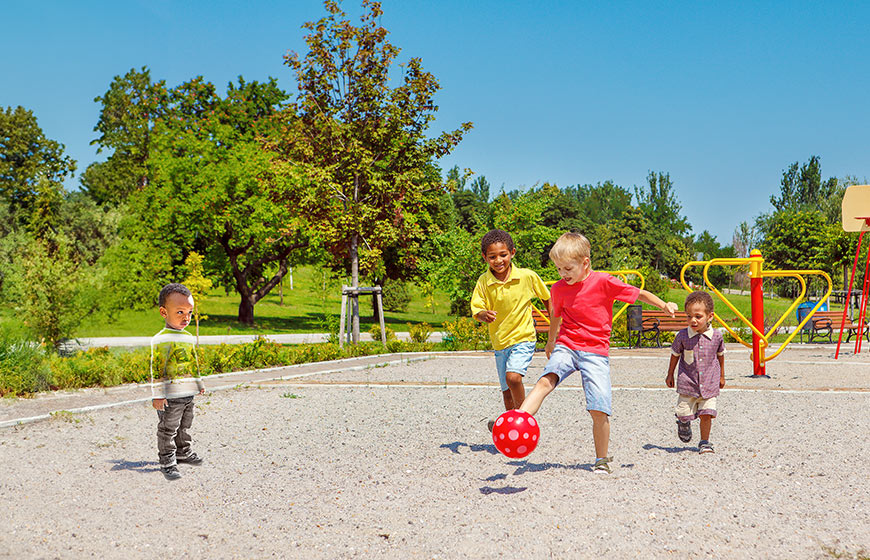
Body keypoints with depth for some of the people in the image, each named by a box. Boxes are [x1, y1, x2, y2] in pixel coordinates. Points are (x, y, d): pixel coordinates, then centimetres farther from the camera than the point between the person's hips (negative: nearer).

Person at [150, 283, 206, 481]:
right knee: (167, 429, 1)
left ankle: (183, 453, 37)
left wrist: (199, 384, 26)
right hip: (170, 396, -8)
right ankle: (167, 462, 9)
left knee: (184, 426, 21)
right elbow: (157, 368, -16)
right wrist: (157, 395, -18)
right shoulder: (162, 340, -15)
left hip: (188, 394, 8)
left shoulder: (189, 337, 10)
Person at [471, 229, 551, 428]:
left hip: (523, 338, -3)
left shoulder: (527, 276, -10)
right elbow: (476, 307, -10)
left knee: (513, 376, -27)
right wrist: (483, 315, -33)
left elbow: (547, 298, 5)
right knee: (507, 391, 12)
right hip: (499, 342, 4)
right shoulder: (484, 281, -6)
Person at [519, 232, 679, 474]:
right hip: (566, 346, 3)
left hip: (595, 351, -3)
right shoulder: (559, 289, 6)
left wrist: (664, 305, -13)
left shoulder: (604, 282, -6)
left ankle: (602, 460, 8)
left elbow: (639, 293, 2)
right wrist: (551, 341, 41)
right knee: (546, 380, -28)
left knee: (599, 409, -9)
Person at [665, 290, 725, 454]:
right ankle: (684, 423, 41)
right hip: (688, 383, 0)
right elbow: (675, 355, 7)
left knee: (706, 414, -3)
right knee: (684, 414, 5)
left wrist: (721, 376, 20)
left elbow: (720, 355, 12)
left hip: (709, 384, 0)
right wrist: (670, 375, 13)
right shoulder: (683, 336, -9)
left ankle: (704, 442, 15)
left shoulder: (716, 336, -6)